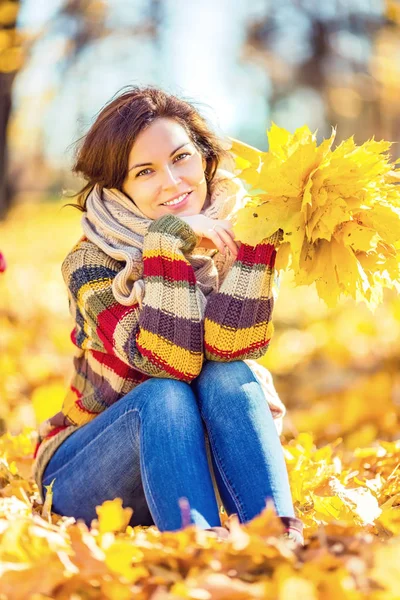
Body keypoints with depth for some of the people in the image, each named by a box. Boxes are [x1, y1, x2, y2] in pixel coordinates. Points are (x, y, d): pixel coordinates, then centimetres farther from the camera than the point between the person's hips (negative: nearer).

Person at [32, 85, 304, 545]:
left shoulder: (232, 229, -7)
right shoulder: (92, 259, -14)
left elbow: (228, 349, -25)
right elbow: (168, 362, -29)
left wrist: (260, 238, -32)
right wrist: (168, 244, -35)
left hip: (202, 457, 2)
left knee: (226, 374, -28)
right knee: (165, 395, -32)